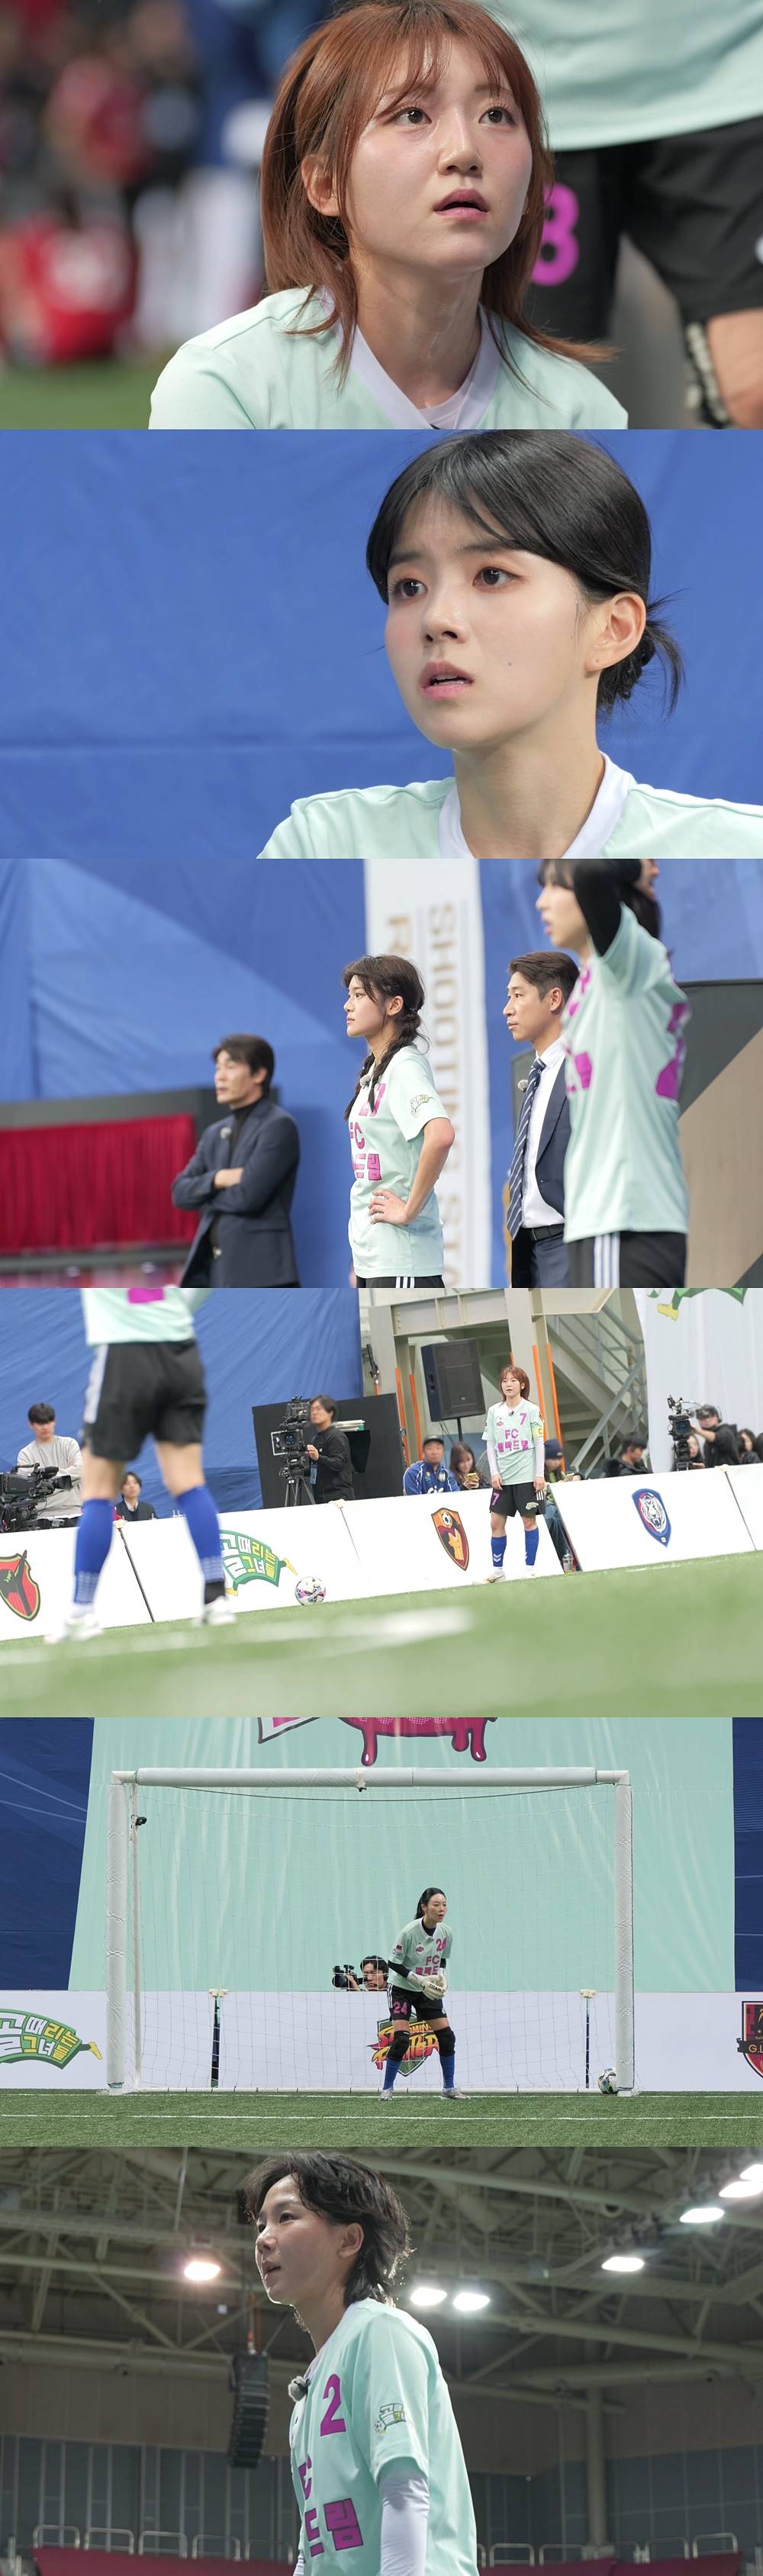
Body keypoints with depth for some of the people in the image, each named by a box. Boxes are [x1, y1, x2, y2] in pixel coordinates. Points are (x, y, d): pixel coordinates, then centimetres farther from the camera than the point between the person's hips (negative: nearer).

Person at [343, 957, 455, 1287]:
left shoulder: (405, 1067, -13)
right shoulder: (375, 1069, 16)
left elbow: (441, 1135, -31)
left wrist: (410, 1210, -23)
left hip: (401, 1259, -10)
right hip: (371, 1256, 10)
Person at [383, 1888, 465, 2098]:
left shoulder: (446, 1933, -8)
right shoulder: (409, 1932, -24)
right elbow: (394, 1963, -17)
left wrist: (441, 1976, -11)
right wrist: (420, 1980, -25)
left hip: (429, 1991, 5)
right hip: (402, 1988, -5)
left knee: (446, 2036, -2)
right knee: (401, 2039, -16)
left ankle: (449, 2088, 11)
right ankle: (387, 2089, -2)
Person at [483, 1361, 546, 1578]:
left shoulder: (531, 1411, -1)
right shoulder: (495, 1412, 7)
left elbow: (539, 1443, -1)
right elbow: (490, 1444, 9)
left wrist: (540, 1474, -6)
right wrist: (494, 1472, -1)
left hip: (527, 1476, -3)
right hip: (503, 1478, 3)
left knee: (529, 1520, 1)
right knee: (497, 1522, 0)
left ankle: (530, 1568, 8)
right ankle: (497, 1570, 7)